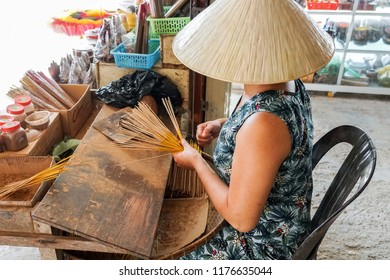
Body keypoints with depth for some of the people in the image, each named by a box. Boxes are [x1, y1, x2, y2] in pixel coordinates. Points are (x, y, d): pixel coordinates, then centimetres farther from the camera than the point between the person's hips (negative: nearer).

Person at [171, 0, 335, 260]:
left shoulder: (263, 124, -39)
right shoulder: (288, 82, -11)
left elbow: (241, 218, -29)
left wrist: (196, 161, -17)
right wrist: (223, 125, -3)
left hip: (264, 245, -8)